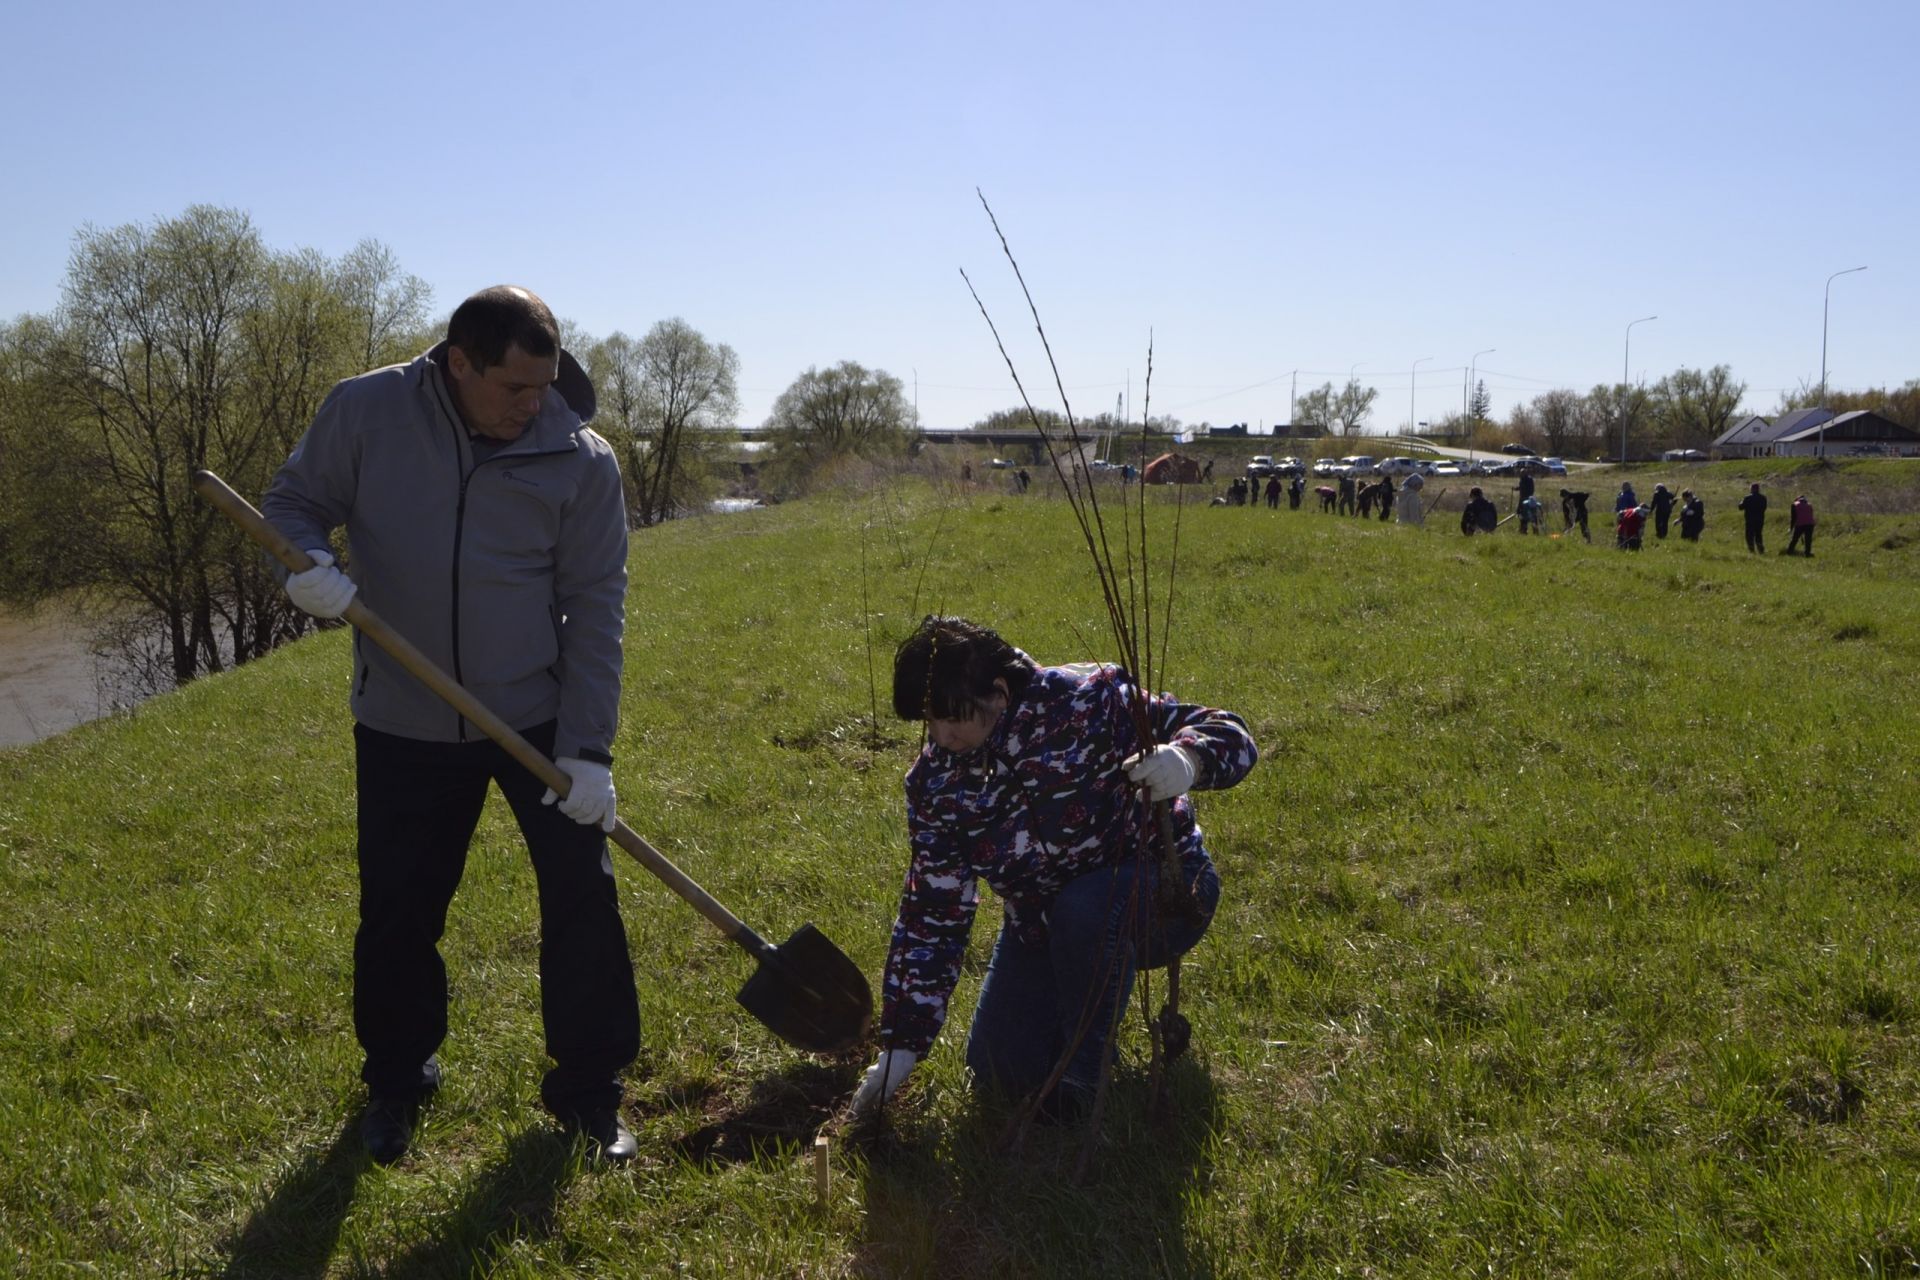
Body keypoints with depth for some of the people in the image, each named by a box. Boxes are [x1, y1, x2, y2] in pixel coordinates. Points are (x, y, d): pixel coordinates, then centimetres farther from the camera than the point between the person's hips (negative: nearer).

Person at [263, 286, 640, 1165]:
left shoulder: (581, 460, -13)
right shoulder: (365, 411, -12)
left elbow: (595, 611, -10)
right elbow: (294, 502, 2)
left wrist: (588, 748, -15)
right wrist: (309, 562, -22)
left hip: (539, 713, 0)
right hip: (402, 722, 1)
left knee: (582, 898, -1)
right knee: (396, 912, 10)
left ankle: (588, 1089, 18)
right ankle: (397, 1080, 35)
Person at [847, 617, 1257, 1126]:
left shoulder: (1089, 701, -25)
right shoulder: (936, 780, -10)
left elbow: (1227, 735, -21)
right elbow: (930, 913, -4)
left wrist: (1186, 761, -47)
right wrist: (899, 1046, -5)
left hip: (1161, 893, -5)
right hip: (1042, 925, 5)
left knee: (1085, 907, -37)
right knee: (999, 1072, -3)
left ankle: (1088, 1070, -15)